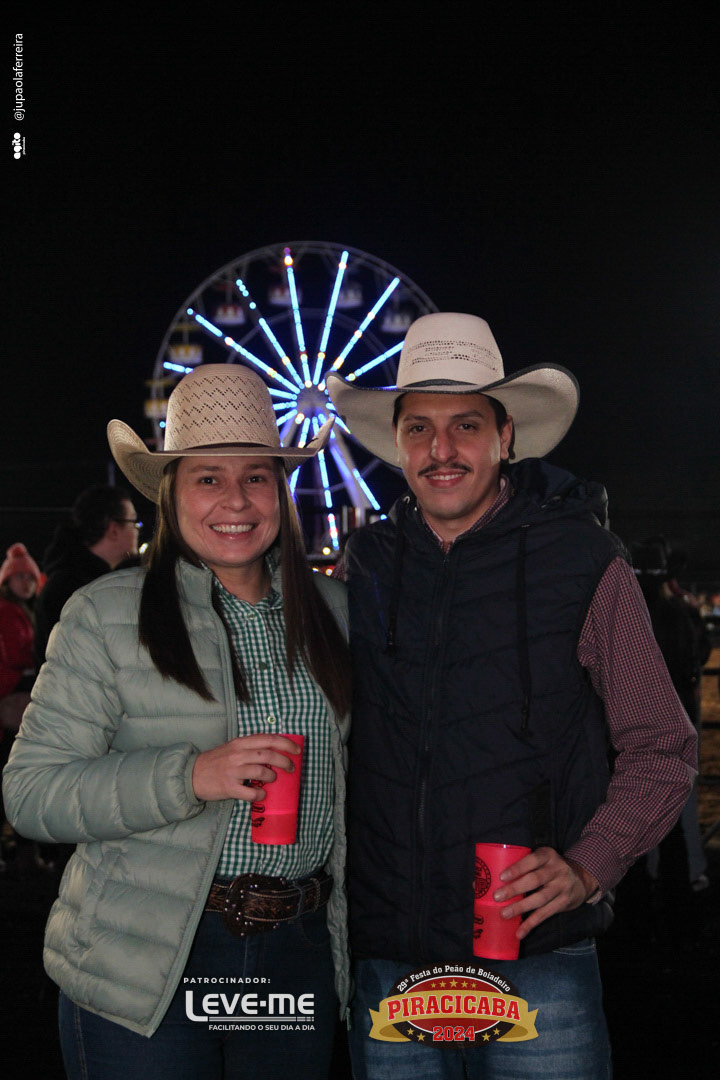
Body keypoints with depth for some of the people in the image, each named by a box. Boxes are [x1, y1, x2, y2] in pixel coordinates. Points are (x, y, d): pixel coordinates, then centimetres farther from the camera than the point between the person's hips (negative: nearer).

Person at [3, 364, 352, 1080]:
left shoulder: (330, 610, 8)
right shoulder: (107, 614, -5)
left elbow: (363, 762, 19)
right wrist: (189, 777, -23)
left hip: (300, 958, 4)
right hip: (144, 967, -4)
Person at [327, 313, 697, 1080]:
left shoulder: (585, 562, -4)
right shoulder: (365, 563, 4)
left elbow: (661, 752, 1)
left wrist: (587, 866, -13)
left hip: (539, 962, -3)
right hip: (386, 959, 3)